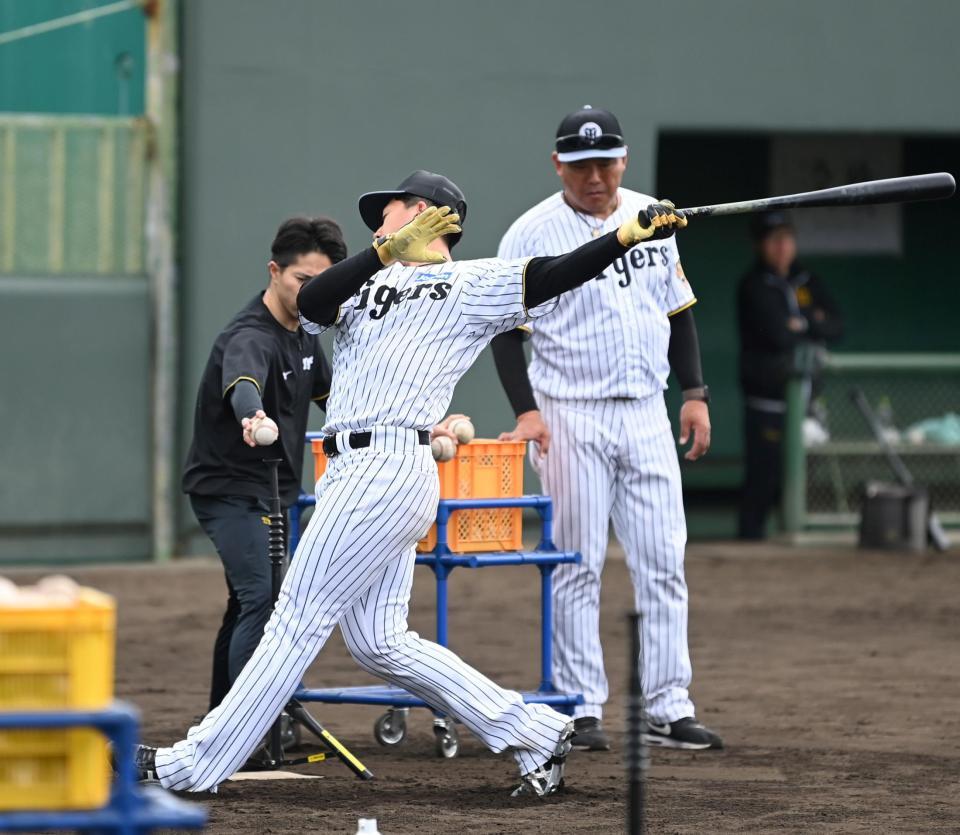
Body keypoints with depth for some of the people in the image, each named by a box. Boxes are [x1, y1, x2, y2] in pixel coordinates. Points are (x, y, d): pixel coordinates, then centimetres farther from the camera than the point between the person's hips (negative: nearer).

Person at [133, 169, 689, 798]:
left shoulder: (474, 284, 2)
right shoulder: (372, 282, 20)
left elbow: (555, 275, -10)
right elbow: (311, 304, 1)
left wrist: (631, 233, -26)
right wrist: (387, 252, -13)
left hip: (386, 469, -9)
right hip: (354, 470, 9)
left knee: (297, 622, -5)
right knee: (379, 643, 7)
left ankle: (196, 765, 0)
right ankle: (536, 734, 11)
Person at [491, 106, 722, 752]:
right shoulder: (532, 234, -6)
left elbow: (678, 309, 16)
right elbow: (506, 329, -7)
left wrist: (695, 393, 10)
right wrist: (526, 409, -17)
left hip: (646, 413, 4)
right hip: (570, 418, -4)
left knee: (664, 564, 2)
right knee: (579, 567, -2)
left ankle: (669, 709, 6)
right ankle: (583, 710, 4)